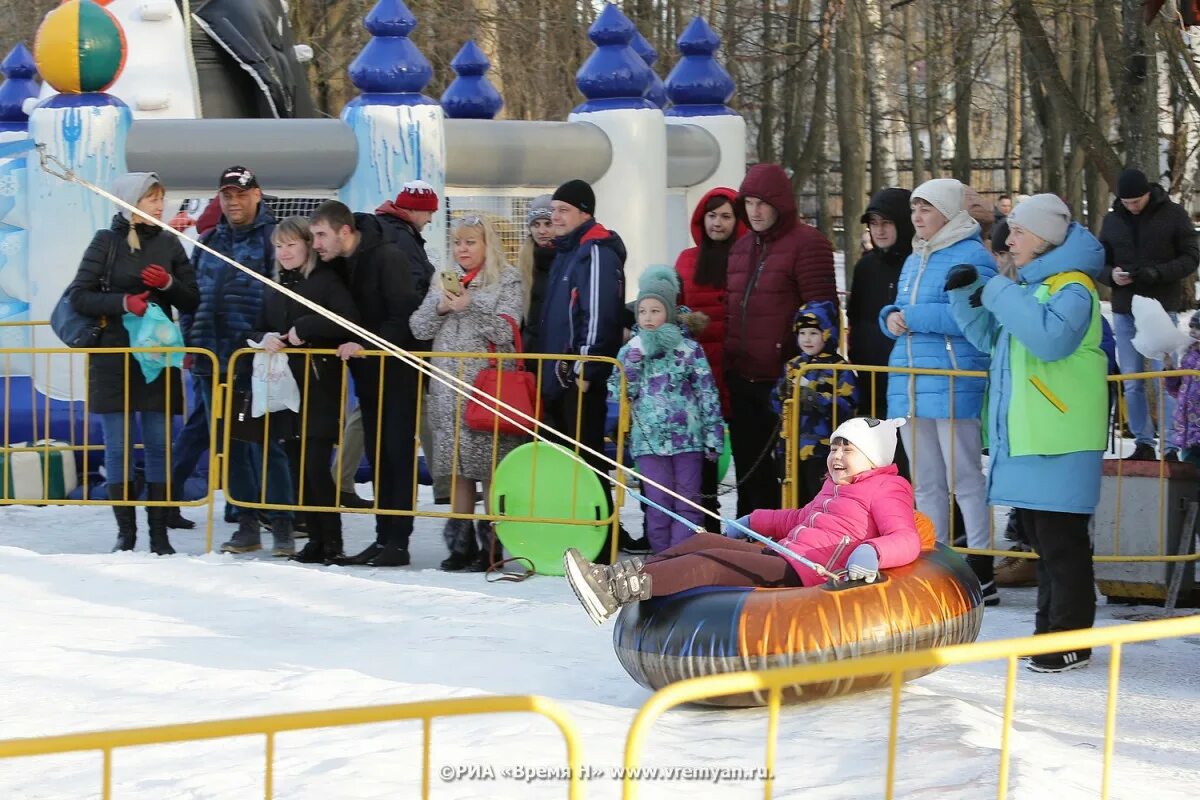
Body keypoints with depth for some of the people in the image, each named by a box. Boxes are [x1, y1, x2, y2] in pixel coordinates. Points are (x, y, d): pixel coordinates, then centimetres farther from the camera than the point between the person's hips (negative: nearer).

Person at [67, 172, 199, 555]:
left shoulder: (168, 243, 8)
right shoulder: (106, 242, -1)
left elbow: (191, 301, 9)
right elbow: (78, 296, -4)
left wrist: (169, 284, -11)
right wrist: (123, 302, -17)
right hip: (114, 359, -2)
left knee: (159, 446, 1)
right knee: (119, 447, -2)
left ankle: (159, 534, 6)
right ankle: (126, 533, 5)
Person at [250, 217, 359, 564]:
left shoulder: (326, 280, -5)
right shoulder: (277, 288, 18)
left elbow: (348, 323, -18)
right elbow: (258, 331, 21)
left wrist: (304, 329, -17)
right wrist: (264, 338, -2)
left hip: (320, 387, -7)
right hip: (288, 388, 7)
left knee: (316, 463, -11)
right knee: (299, 466, 5)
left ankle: (332, 540, -5)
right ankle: (315, 538, 11)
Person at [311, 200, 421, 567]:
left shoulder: (388, 258, -15)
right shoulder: (337, 263, 6)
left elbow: (405, 316, -19)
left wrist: (365, 344, -24)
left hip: (397, 369, -7)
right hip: (367, 371, 7)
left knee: (398, 452, -7)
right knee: (377, 455, 7)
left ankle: (399, 541, -7)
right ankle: (383, 537, 10)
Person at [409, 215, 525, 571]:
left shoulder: (507, 281, 1)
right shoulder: (443, 281, 16)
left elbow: (504, 332, -9)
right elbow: (419, 328, 12)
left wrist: (468, 307, -16)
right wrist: (440, 307, -6)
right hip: (448, 388, 5)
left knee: (490, 466, -7)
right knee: (457, 467, 5)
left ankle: (491, 545, -3)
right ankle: (461, 542, 11)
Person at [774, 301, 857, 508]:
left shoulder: (838, 368, -6)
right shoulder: (793, 366, 13)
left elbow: (847, 406, -15)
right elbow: (778, 405, 18)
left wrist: (818, 400, -24)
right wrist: (782, 395, -4)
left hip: (822, 450, -6)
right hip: (793, 448, 6)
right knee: (798, 498, 13)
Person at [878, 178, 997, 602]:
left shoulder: (971, 257, -8)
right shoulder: (914, 260, 20)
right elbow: (898, 312, 25)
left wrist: (913, 317, -17)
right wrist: (891, 317, 1)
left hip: (953, 386, -9)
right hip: (909, 384, 9)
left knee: (964, 479, -7)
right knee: (926, 483, 12)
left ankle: (983, 573, -4)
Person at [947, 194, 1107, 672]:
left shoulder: (1071, 288, -11)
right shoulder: (1029, 287, 18)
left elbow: (1051, 337, -29)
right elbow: (988, 337, 28)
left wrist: (999, 293, -22)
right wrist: (967, 292, 11)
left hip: (1060, 438, -10)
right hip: (1025, 436, 10)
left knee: (1061, 541, -7)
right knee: (1042, 539, 14)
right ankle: (1049, 630, 22)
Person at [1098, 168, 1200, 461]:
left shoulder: (1173, 215, -3)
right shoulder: (1112, 220, 6)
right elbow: (1100, 262, 11)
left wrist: (1158, 273, -20)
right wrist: (1111, 274, -13)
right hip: (1124, 311, 4)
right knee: (1132, 382, 6)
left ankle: (1171, 447, -4)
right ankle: (1143, 442, 14)